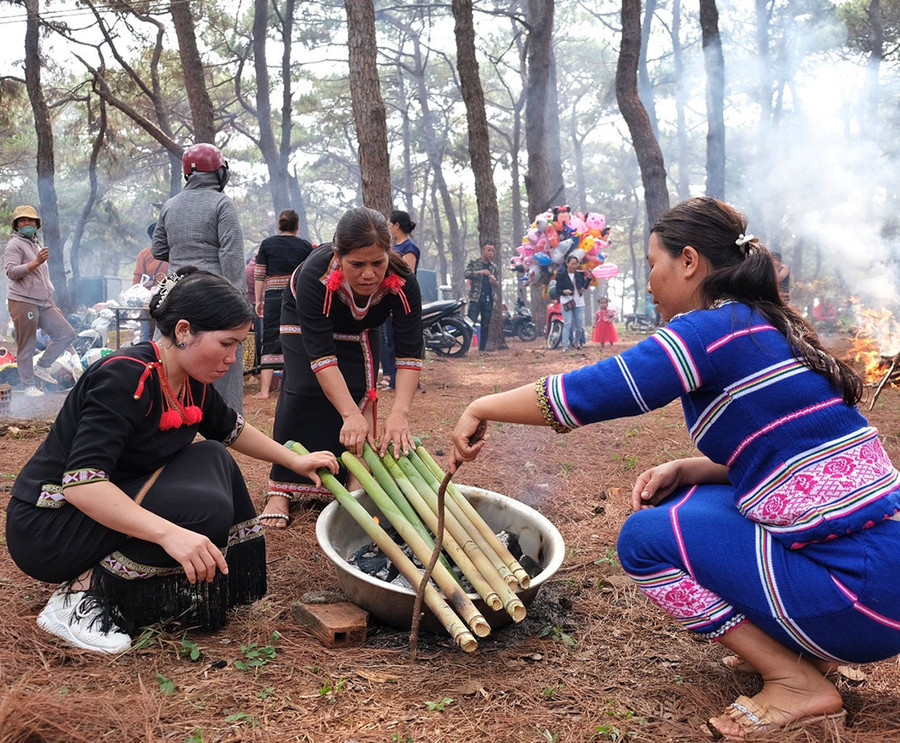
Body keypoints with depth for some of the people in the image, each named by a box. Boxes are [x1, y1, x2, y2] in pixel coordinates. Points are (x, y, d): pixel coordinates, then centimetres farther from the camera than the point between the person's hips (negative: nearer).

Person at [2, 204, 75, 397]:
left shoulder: (37, 245, 24)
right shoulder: (15, 245, -3)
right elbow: (11, 271, -18)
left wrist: (52, 304, 28)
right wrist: (36, 262, -28)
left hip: (43, 303, 8)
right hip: (23, 302, -8)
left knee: (67, 333, 2)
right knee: (27, 345, -4)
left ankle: (41, 367, 11)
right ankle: (28, 386, 5)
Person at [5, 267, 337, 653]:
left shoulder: (191, 381, 1)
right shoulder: (126, 377, -26)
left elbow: (231, 429, 23)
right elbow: (80, 482, -35)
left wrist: (295, 460, 21)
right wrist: (169, 533, -43)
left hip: (110, 505, 9)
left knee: (213, 459, 5)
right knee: (205, 509, -25)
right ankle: (81, 593, -13)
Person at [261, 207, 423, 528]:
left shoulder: (402, 282, -37)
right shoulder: (314, 275, -43)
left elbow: (410, 352, -36)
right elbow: (320, 354, -45)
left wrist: (399, 414, -48)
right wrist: (351, 415, -53)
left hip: (360, 328, 3)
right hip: (304, 319, -2)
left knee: (362, 392, -11)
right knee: (302, 391, -15)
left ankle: (356, 479, 0)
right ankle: (280, 489, -10)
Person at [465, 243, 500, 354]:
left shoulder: (494, 267, 15)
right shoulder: (473, 263, 7)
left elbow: (498, 286, 14)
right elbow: (467, 274, -10)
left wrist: (494, 281, -10)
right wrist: (480, 272, -21)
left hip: (488, 299, 4)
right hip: (475, 298, -4)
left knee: (486, 325, 4)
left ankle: (482, 348, 9)